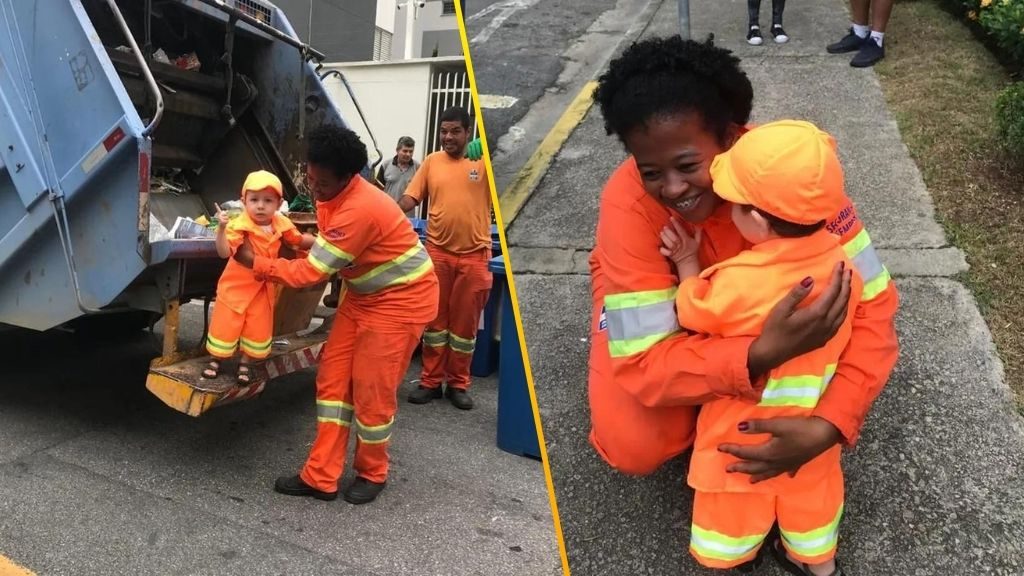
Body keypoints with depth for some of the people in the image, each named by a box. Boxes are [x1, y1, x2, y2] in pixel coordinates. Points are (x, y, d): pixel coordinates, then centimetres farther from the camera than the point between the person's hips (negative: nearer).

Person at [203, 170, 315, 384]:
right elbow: (224, 252, -32)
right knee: (225, 326, 8)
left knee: (258, 331, 10)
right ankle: (216, 360, 33)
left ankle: (245, 364, 32)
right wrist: (222, 229, -46)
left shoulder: (281, 225, -7)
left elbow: (299, 240, 11)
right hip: (236, 286, -4)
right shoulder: (239, 225, -23)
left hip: (263, 288, 4)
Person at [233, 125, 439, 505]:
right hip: (363, 296, 10)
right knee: (333, 377, 5)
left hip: (401, 300, -9)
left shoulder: (359, 209, -31)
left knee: (372, 388, -3)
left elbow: (311, 272, -24)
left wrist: (254, 262, -15)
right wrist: (314, 242, -3)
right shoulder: (333, 195, 0)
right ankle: (320, 477, 12)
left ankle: (372, 473, 22)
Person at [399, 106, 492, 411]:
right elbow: (410, 197, 3)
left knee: (465, 322, 8)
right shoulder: (432, 161, 5)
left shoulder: (484, 161, 0)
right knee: (434, 319, 9)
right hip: (437, 252, 2)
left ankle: (458, 384, 20)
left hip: (474, 255, -1)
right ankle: (430, 381, 20)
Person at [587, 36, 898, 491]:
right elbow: (645, 365, -38)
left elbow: (871, 303, -29)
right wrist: (764, 353, -54)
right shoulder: (628, 202, -38)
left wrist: (828, 425, -44)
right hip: (651, 300, -2)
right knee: (635, 446, -22)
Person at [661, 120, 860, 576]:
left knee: (739, 492, 21)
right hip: (814, 413, 6)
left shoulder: (736, 285, -35)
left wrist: (687, 261, -3)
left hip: (748, 420, -5)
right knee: (810, 484, 28)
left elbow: (691, 313, -15)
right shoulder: (838, 257, -18)